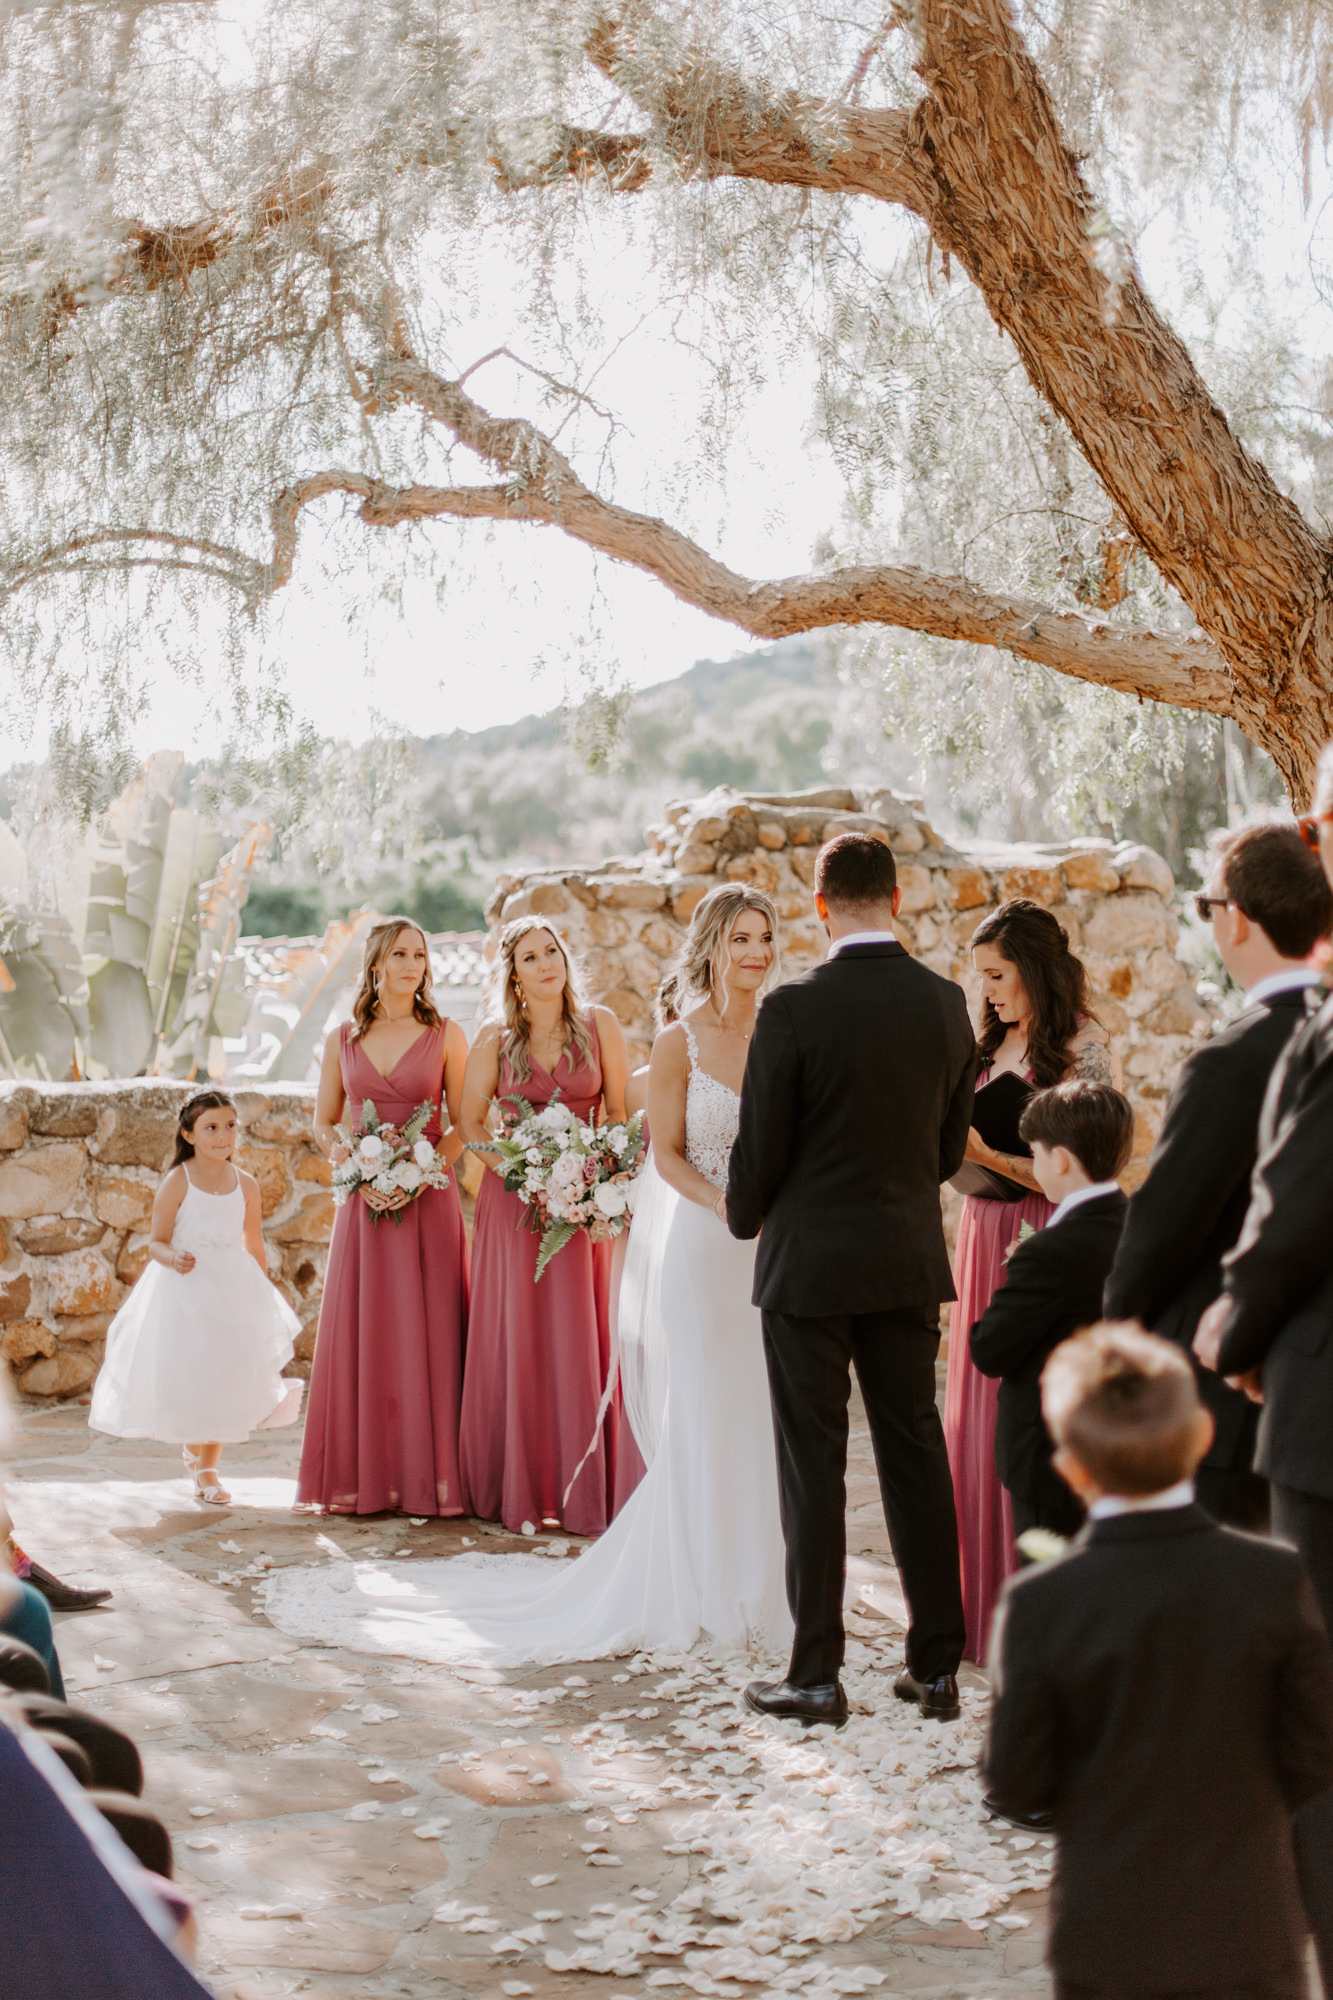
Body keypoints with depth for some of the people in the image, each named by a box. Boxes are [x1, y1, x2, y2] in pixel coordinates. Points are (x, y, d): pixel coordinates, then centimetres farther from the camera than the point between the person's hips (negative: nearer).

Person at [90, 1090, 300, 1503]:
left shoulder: (245, 1185, 5)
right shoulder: (178, 1182, -7)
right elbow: (156, 1242, -7)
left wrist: (266, 1294, 18)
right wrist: (173, 1258, -29)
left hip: (234, 1287, 3)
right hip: (185, 1287, -3)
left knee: (226, 1379, 3)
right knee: (187, 1376, -2)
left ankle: (208, 1465, 19)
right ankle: (196, 1458, 22)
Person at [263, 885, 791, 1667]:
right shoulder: (679, 1043, -2)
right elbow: (668, 1153, -2)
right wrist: (726, 1205, -18)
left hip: (779, 1250, 3)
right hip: (705, 1249, -3)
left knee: (769, 1412, 4)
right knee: (706, 1415, 1)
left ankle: (765, 1587, 16)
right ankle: (705, 1593, 12)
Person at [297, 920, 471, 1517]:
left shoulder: (446, 1036, 3)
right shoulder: (343, 1041, 9)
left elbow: (464, 1125, 2)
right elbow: (323, 1124, 13)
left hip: (428, 1201, -2)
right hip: (364, 1204, 2)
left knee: (428, 1332, -3)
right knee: (360, 1333, 1)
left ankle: (428, 1475, 2)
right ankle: (364, 1475, 7)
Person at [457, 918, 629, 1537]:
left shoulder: (599, 1025, 3)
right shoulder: (495, 1038, 4)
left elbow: (621, 1112, 5)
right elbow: (470, 1121, 5)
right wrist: (511, 1169, -9)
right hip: (512, 1200, 0)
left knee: (584, 1339, -1)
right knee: (515, 1341, 0)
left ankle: (585, 1489, 6)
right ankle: (517, 1491, 6)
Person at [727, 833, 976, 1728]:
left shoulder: (795, 1010, -15)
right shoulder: (946, 1003, 0)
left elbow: (760, 1149, -9)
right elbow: (953, 1141, 10)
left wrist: (744, 1214, 12)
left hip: (812, 1259, -4)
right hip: (911, 1258, 4)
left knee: (814, 1469, 2)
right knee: (916, 1454, 11)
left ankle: (817, 1676, 7)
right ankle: (937, 1664, 15)